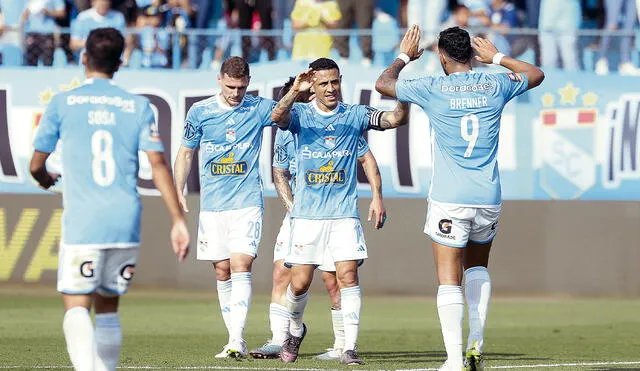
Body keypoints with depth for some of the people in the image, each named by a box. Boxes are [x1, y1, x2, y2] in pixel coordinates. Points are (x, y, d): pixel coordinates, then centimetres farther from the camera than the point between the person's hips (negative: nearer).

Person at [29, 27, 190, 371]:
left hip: (82, 223, -3)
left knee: (77, 306, -7)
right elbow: (158, 165, 0)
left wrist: (45, 179, 33)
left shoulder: (62, 103, 3)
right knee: (108, 306, 17)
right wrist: (178, 221, 2)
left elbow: (36, 165, 9)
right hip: (126, 221, 3)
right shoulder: (138, 106, 7)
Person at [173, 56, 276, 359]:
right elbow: (185, 153, 12)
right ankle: (236, 340, 14)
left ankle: (236, 341, -20)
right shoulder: (200, 112, 3)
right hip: (212, 206, 2)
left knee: (241, 267, -14)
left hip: (247, 204, -2)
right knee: (222, 272, 5)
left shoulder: (259, 109, 1)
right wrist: (178, 191, 4)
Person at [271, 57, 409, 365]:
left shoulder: (355, 115, 4)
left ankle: (350, 348, -12)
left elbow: (396, 118, -7)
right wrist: (294, 91, -41)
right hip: (307, 214, 0)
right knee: (300, 283, 2)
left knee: (348, 274, -13)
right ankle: (295, 330, 31)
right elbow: (277, 116, -22)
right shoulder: (301, 114, 0)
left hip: (344, 213, 0)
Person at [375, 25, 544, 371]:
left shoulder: (433, 89, -4)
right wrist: (497, 57, 33)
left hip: (449, 200, -4)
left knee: (449, 281, -4)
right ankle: (476, 342, 12)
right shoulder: (495, 85, 4)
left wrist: (404, 57, 27)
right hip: (488, 198, 4)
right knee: (477, 266, 24)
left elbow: (383, 83, 11)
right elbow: (536, 75, 25)